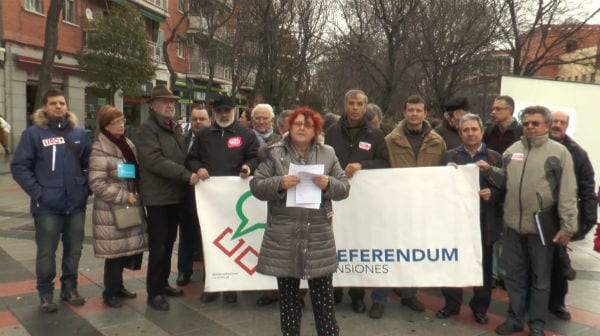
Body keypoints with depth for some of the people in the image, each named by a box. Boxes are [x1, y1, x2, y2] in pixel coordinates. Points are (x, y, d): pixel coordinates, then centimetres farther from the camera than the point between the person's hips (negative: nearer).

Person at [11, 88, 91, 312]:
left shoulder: (79, 133, 8)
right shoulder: (33, 133, -3)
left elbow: (90, 164, 14)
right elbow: (19, 167, -6)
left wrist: (86, 187, 2)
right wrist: (37, 192, -13)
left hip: (76, 205, 4)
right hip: (47, 206, -3)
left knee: (74, 250, 13)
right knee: (46, 252, 5)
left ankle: (69, 287, 30)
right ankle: (45, 293, 21)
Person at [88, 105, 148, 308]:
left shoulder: (128, 144, 10)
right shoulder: (99, 150, -13)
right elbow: (97, 184, -18)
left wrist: (137, 195, 9)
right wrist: (124, 196, -17)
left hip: (130, 206, 7)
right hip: (110, 210, -7)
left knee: (127, 249, 13)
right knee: (115, 251, 0)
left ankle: (117, 286, 30)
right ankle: (110, 293, 18)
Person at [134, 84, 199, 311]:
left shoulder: (175, 128, 18)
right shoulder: (147, 129, -9)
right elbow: (155, 161, -21)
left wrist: (196, 170, 5)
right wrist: (186, 175, -21)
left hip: (175, 195, 8)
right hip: (157, 196, -8)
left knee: (169, 242, 15)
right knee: (158, 245, -2)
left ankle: (163, 283, 28)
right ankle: (154, 292, 9)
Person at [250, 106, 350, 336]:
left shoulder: (327, 154, 10)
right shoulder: (274, 153, 5)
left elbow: (344, 187, 8)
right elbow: (256, 186, 1)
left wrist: (328, 184, -12)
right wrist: (279, 184, -17)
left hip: (319, 236, 1)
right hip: (284, 237, 0)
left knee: (323, 295, 5)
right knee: (288, 293, 10)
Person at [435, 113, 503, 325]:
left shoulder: (495, 158, 6)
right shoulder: (449, 156, 8)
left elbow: (504, 188, 5)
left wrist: (493, 194, -15)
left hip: (484, 221, 0)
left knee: (483, 266, 8)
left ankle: (480, 307, 25)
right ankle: (451, 304, 24)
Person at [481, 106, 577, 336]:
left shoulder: (559, 152, -5)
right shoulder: (512, 150, 9)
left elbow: (567, 193, -9)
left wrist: (567, 226, -13)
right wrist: (489, 170, 1)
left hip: (542, 227, -4)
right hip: (513, 224, 4)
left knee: (540, 278, 9)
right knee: (514, 274, 13)